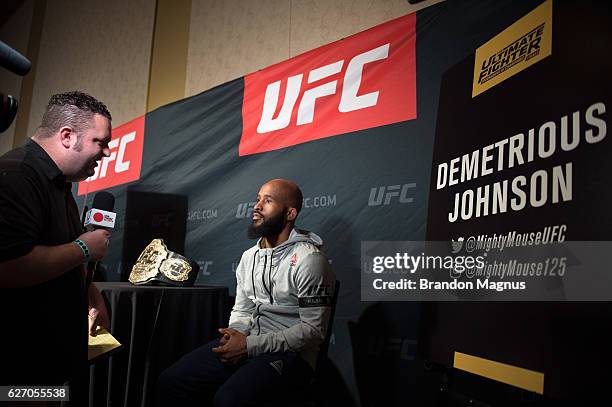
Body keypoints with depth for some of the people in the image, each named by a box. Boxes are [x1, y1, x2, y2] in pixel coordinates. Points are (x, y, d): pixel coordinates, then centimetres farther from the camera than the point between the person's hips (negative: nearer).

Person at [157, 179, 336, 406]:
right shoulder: (249, 256, 14)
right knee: (169, 382, -8)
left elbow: (312, 329, -15)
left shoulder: (309, 259, -12)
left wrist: (250, 345, -17)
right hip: (246, 344, 7)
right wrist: (235, 334, -6)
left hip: (290, 354, -6)